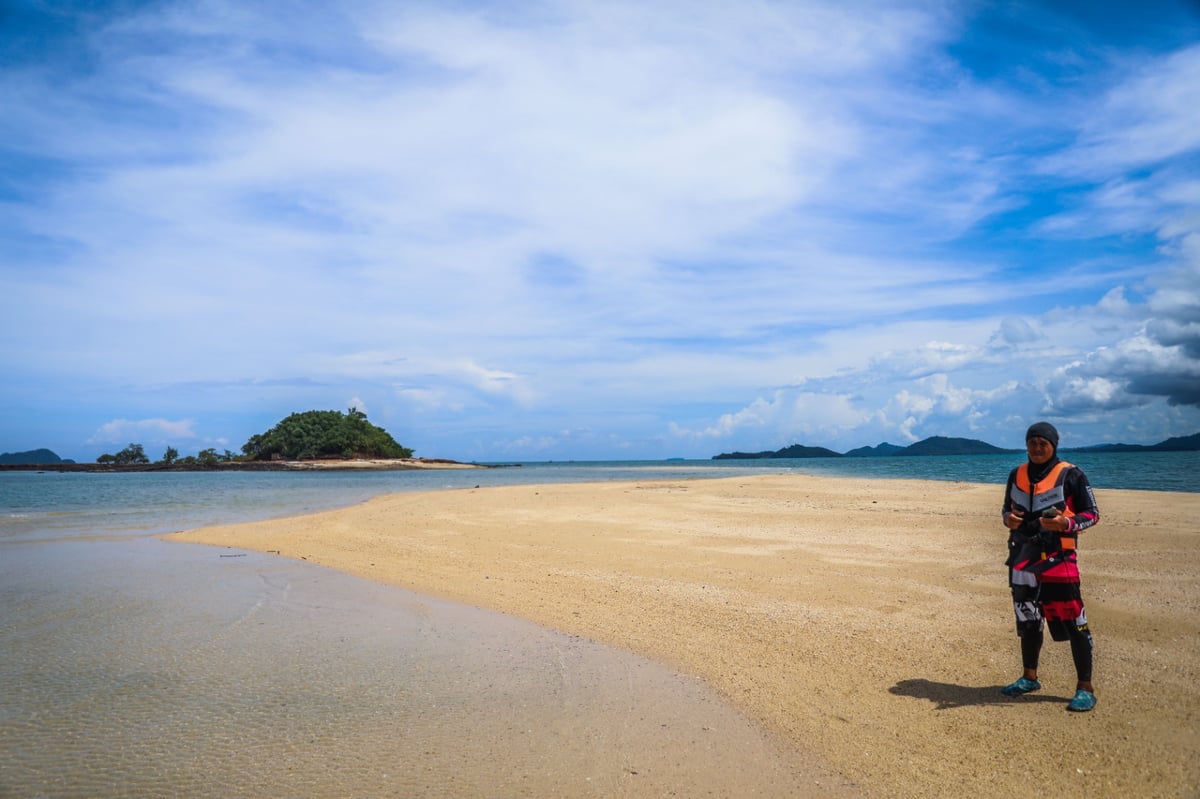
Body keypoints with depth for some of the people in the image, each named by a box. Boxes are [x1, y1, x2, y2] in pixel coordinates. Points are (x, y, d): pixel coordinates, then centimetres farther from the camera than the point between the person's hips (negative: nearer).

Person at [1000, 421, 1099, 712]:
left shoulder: (1070, 475, -7)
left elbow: (1092, 513, -4)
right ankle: (1030, 677, 30)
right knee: (1028, 621, 16)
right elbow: (1007, 508, 20)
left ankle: (1085, 688, 7)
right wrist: (1007, 518, -3)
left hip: (1058, 559, -6)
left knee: (1073, 624, -4)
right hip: (1022, 558, 6)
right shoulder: (1017, 475, 9)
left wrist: (1065, 523, -23)